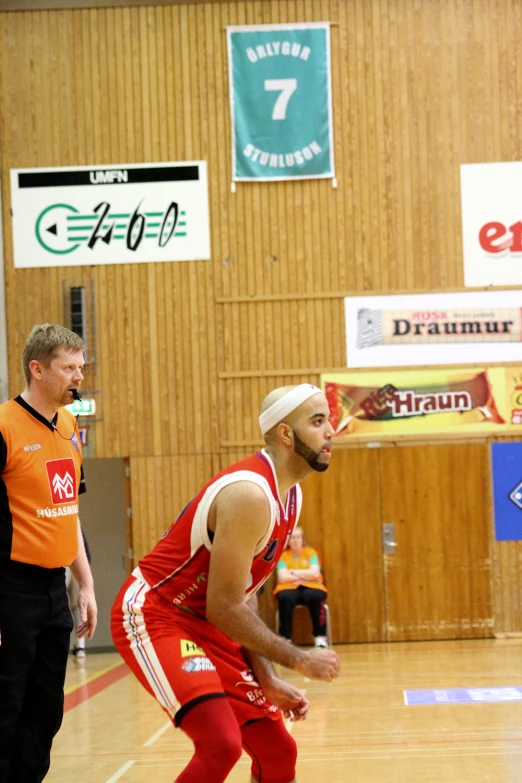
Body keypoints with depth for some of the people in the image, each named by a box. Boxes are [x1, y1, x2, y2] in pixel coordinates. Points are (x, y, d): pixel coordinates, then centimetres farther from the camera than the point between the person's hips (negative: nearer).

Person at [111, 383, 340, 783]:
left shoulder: (288, 494, 5)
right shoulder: (250, 495, -25)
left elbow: (243, 596, 10)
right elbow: (224, 608, -24)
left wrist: (268, 680, 3)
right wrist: (297, 659, -16)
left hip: (206, 627, 10)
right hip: (153, 616, -10)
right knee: (221, 743, -26)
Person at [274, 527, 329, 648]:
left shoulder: (310, 552, 9)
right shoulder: (283, 555, 6)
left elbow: (315, 573, -7)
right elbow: (283, 577, -9)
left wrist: (293, 572, -6)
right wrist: (306, 575, -7)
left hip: (310, 587, 1)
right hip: (289, 588, -1)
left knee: (315, 597, -35)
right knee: (285, 598, -36)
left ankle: (320, 637, -26)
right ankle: (285, 639, -31)